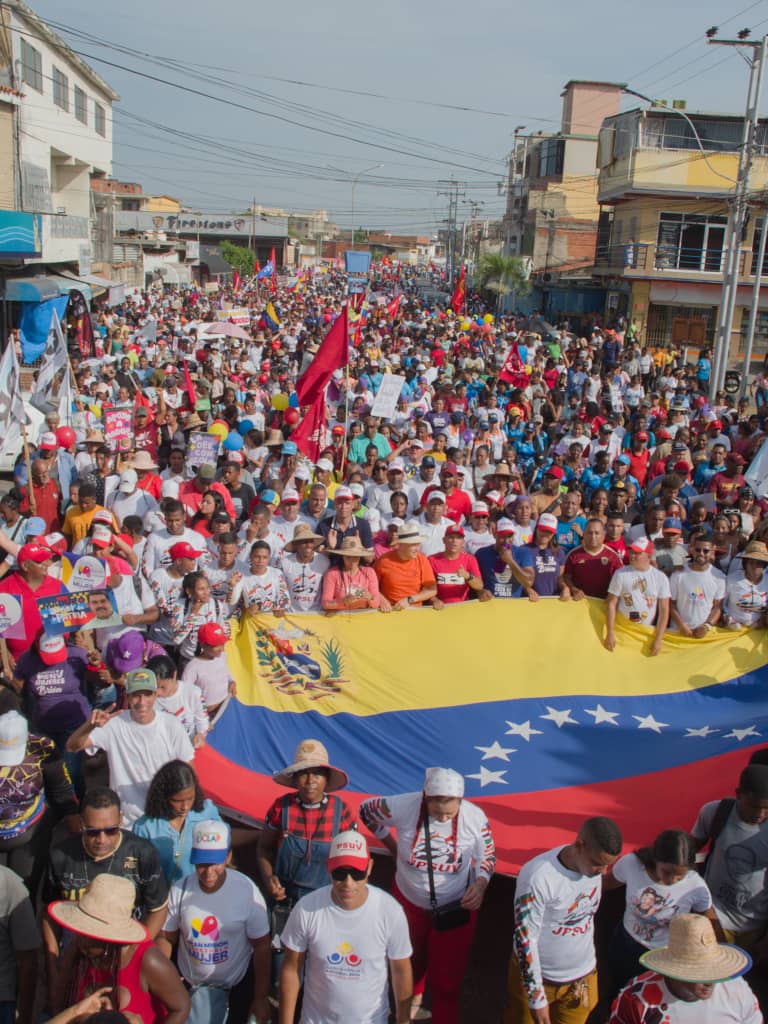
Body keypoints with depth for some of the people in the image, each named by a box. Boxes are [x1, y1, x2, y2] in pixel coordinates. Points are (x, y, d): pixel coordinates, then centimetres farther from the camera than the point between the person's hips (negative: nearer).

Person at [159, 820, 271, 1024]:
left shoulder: (247, 891, -21)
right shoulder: (179, 890, -14)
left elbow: (261, 947, -14)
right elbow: (166, 938, -2)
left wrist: (260, 999, -10)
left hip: (238, 986, -1)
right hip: (190, 985, 2)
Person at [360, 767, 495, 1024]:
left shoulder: (475, 818, -25)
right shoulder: (403, 807, -28)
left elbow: (487, 857, -6)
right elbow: (366, 810, -8)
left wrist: (480, 885, -25)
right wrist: (394, 847, -4)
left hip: (456, 907, -2)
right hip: (408, 901, 2)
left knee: (446, 981, 1)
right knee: (411, 962, 28)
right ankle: (414, 996, 61)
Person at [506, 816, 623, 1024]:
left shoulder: (594, 863, -10)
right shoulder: (537, 876, -29)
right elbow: (524, 938, -22)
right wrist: (537, 999, -17)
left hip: (583, 976, 5)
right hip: (536, 976, -4)